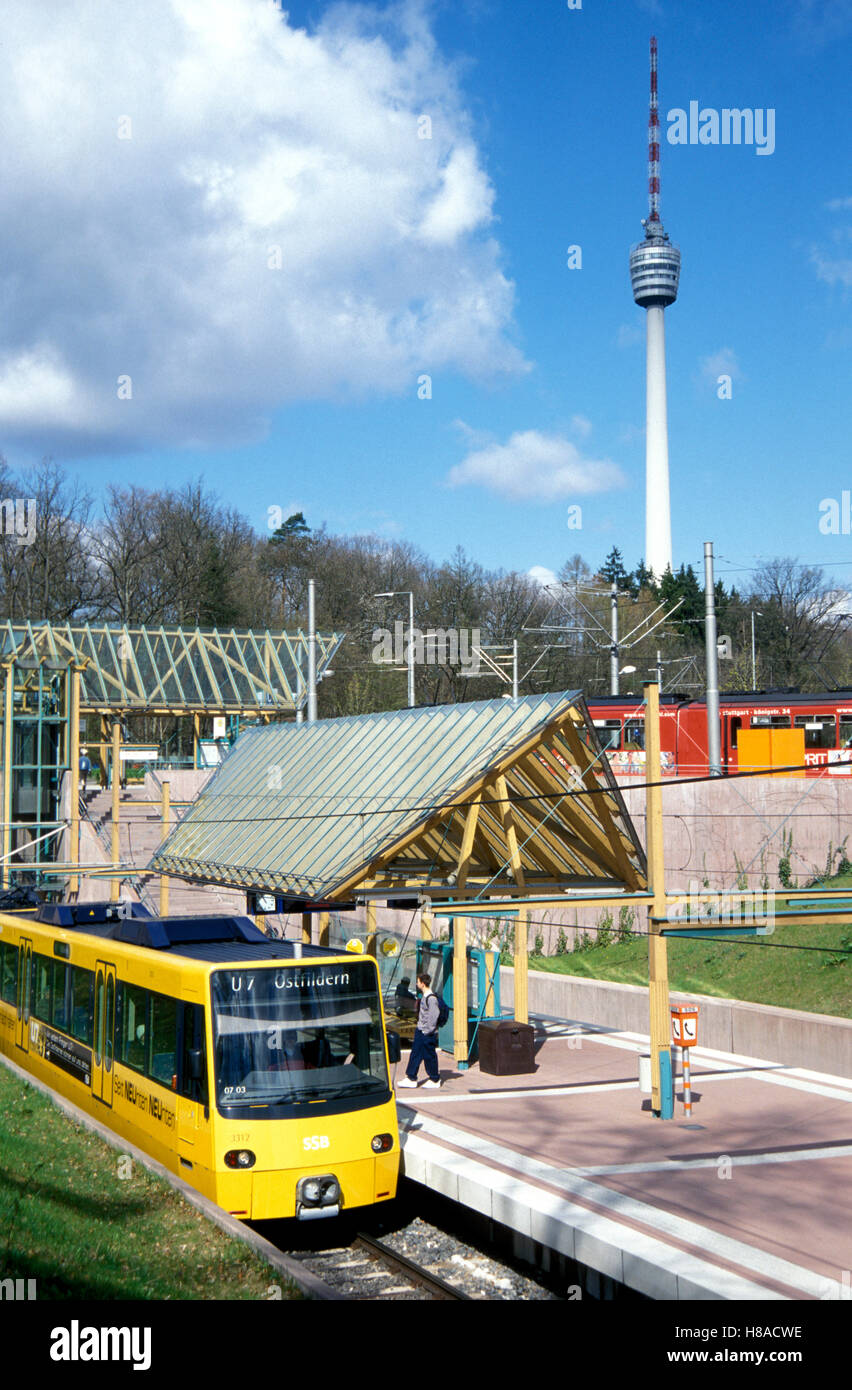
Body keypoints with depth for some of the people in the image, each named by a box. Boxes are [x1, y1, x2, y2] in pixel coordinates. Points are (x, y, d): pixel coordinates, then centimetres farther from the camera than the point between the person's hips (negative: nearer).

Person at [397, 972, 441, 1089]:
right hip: (420, 1031, 9)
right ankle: (411, 1078, 17)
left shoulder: (431, 998, -20)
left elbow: (434, 1016, -20)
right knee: (415, 1053, 11)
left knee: (429, 1055, 1)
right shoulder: (424, 996, 9)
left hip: (428, 1033, -9)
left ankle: (435, 1080, 14)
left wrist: (428, 1031, -17)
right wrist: (420, 1027, 16)